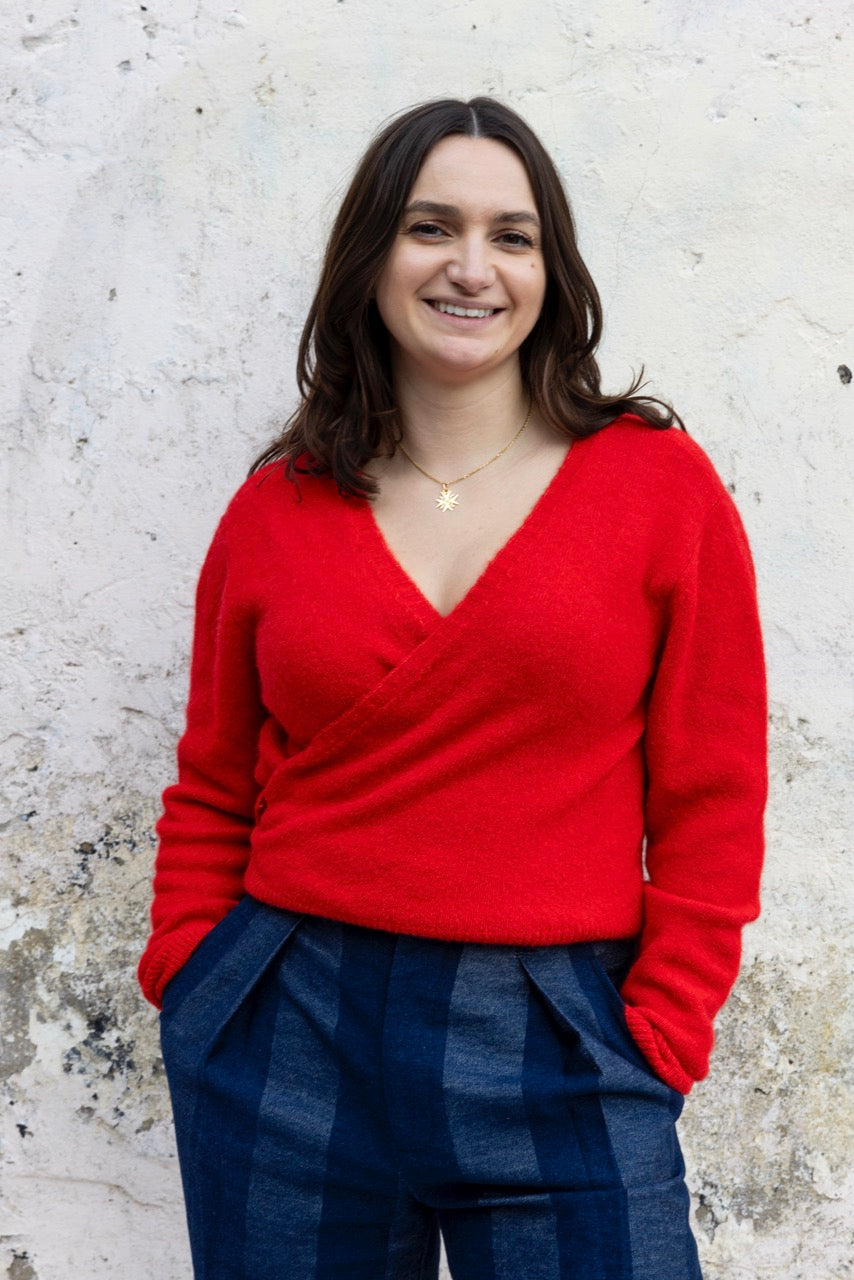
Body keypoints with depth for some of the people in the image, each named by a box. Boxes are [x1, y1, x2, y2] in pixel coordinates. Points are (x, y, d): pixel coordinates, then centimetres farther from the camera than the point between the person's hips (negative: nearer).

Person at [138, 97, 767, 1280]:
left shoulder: (659, 483, -2)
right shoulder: (278, 508, 4)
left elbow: (710, 796, -1)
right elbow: (212, 794, 10)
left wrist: (658, 1037, -5)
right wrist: (192, 988, 0)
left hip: (557, 1053, -1)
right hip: (291, 1039, 2)